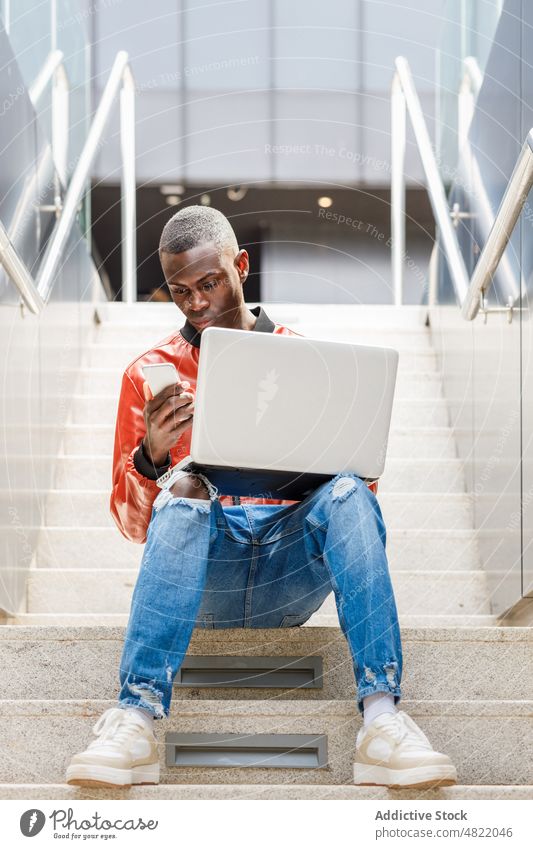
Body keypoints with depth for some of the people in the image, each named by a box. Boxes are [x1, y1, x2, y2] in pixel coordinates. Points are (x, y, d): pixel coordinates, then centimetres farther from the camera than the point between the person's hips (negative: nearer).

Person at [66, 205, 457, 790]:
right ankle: (136, 717, -45)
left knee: (347, 490, -28)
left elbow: (362, 482, 14)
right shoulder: (150, 373, 13)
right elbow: (132, 524, 10)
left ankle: (381, 716, -41)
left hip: (292, 567, 1)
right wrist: (151, 457, -11)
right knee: (184, 490, -31)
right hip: (200, 572, -1)